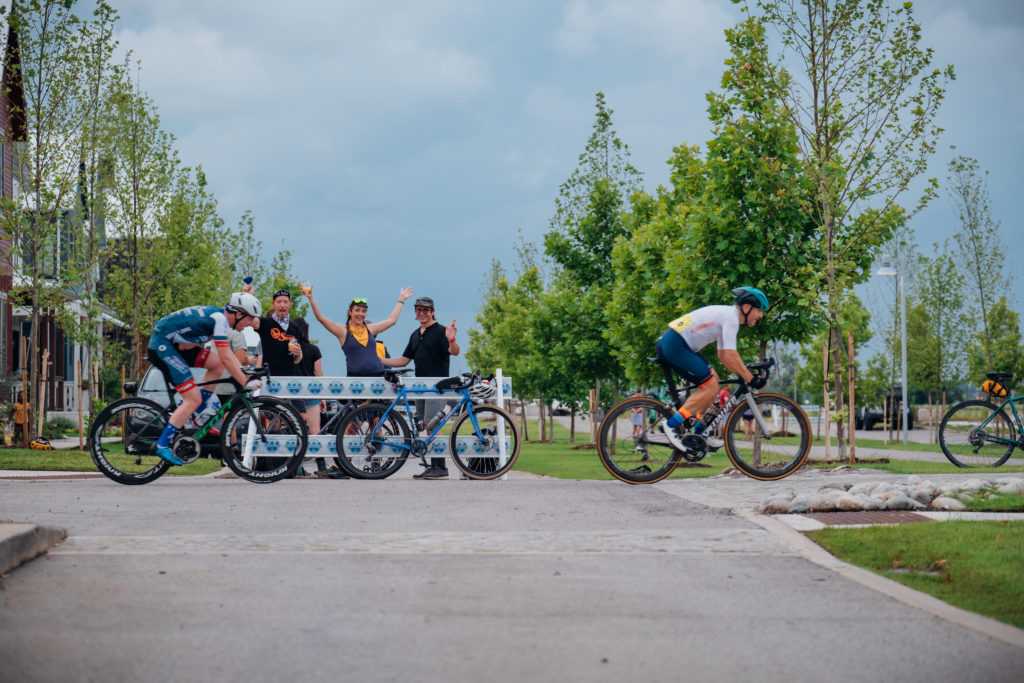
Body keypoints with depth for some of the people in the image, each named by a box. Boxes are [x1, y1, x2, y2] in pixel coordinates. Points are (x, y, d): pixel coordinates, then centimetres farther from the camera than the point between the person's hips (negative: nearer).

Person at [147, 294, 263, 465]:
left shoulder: (219, 316, 11)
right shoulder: (219, 319, -18)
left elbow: (228, 354, 17)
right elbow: (227, 358, -21)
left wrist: (244, 372, 8)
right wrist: (245, 382, -16)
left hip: (174, 344, 10)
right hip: (161, 345, -10)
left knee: (217, 364, 8)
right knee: (194, 399, -12)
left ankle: (195, 415, 12)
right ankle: (162, 445, -8)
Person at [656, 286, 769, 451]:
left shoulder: (725, 315, 20)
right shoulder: (731, 317, -11)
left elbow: (723, 355, 25)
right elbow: (729, 356, -19)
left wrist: (745, 373, 18)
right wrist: (750, 379, -12)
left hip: (670, 344, 11)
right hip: (674, 346, -11)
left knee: (713, 379, 12)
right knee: (711, 386, -11)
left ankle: (698, 431, 14)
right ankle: (672, 424, -11)